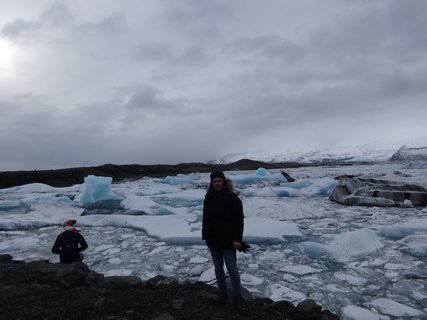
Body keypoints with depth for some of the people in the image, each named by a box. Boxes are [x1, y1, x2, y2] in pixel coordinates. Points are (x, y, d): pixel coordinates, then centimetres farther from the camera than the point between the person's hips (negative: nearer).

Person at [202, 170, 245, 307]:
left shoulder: (232, 198, -11)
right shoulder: (208, 198, 4)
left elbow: (239, 219, -12)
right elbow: (205, 218, 10)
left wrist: (237, 239, -17)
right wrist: (205, 235, 7)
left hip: (227, 240, -4)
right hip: (212, 239, 5)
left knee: (232, 268, 2)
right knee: (218, 268, 14)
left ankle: (238, 295, 20)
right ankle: (223, 293, 30)